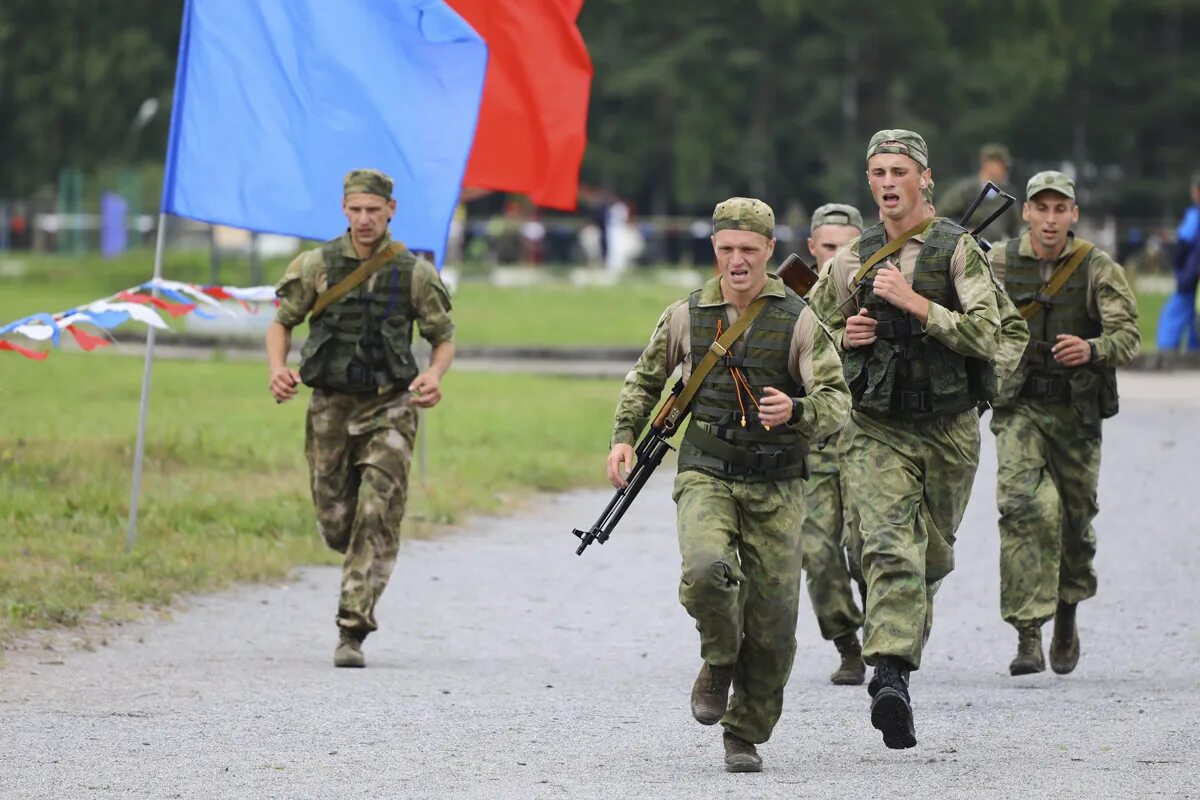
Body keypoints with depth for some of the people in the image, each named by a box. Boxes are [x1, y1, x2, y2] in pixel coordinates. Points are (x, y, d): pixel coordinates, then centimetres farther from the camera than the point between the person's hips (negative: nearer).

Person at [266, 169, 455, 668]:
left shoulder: (414, 273, -2)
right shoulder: (316, 266, 0)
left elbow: (444, 338, 7)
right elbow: (282, 322, 10)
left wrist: (434, 375, -14)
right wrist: (278, 368, -9)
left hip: (388, 408, -2)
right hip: (330, 406, 2)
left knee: (376, 519, -13)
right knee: (336, 524, 7)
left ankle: (353, 632, -12)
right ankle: (366, 567, 44)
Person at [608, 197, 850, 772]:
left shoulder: (798, 321, -4)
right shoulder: (685, 316, 4)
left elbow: (835, 402, -11)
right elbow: (645, 380, 21)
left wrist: (796, 411, -32)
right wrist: (624, 437, 7)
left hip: (775, 489, 0)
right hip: (706, 479, 0)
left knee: (772, 624, 0)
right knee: (707, 571, -29)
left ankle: (746, 736, 18)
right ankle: (719, 661, 1)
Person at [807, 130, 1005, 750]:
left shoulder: (957, 249, -4)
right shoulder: (854, 260, 6)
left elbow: (986, 335, -16)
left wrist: (915, 302, -21)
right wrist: (843, 337, -3)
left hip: (948, 430, 0)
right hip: (877, 430, 0)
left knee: (931, 557, 16)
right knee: (889, 549, -17)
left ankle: (910, 627, 47)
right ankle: (891, 678, -28)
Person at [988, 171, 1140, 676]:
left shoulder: (1098, 269, -3)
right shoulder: (997, 264, 0)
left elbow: (1128, 334, -11)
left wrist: (1092, 349, -31)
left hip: (1077, 409, 1)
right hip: (1019, 407, -1)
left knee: (1075, 518, 10)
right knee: (1023, 506, -19)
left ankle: (1067, 615, 38)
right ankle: (1027, 636, -21)